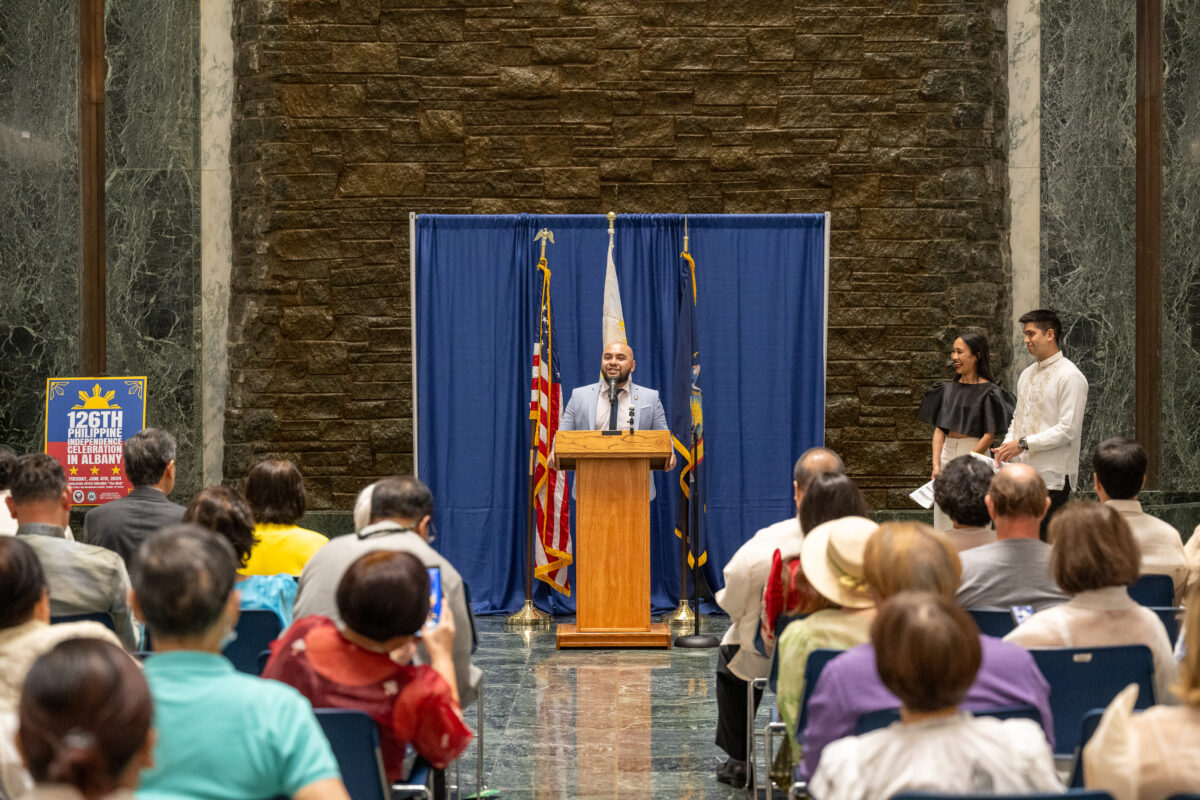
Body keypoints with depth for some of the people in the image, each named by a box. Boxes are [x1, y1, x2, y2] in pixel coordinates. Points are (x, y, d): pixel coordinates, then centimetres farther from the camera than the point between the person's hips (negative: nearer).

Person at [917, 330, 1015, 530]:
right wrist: (936, 466, -3)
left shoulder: (988, 392, -4)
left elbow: (989, 436, -9)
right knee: (943, 523, 5)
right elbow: (939, 430, 9)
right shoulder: (947, 389, 12)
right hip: (946, 452, 5)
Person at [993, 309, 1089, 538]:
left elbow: (1068, 430, -15)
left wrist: (1023, 443, -16)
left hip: (1052, 477, -8)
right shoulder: (1027, 374, 17)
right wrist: (1007, 445, 3)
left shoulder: (1070, 377, -9)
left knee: (1048, 543, -7)